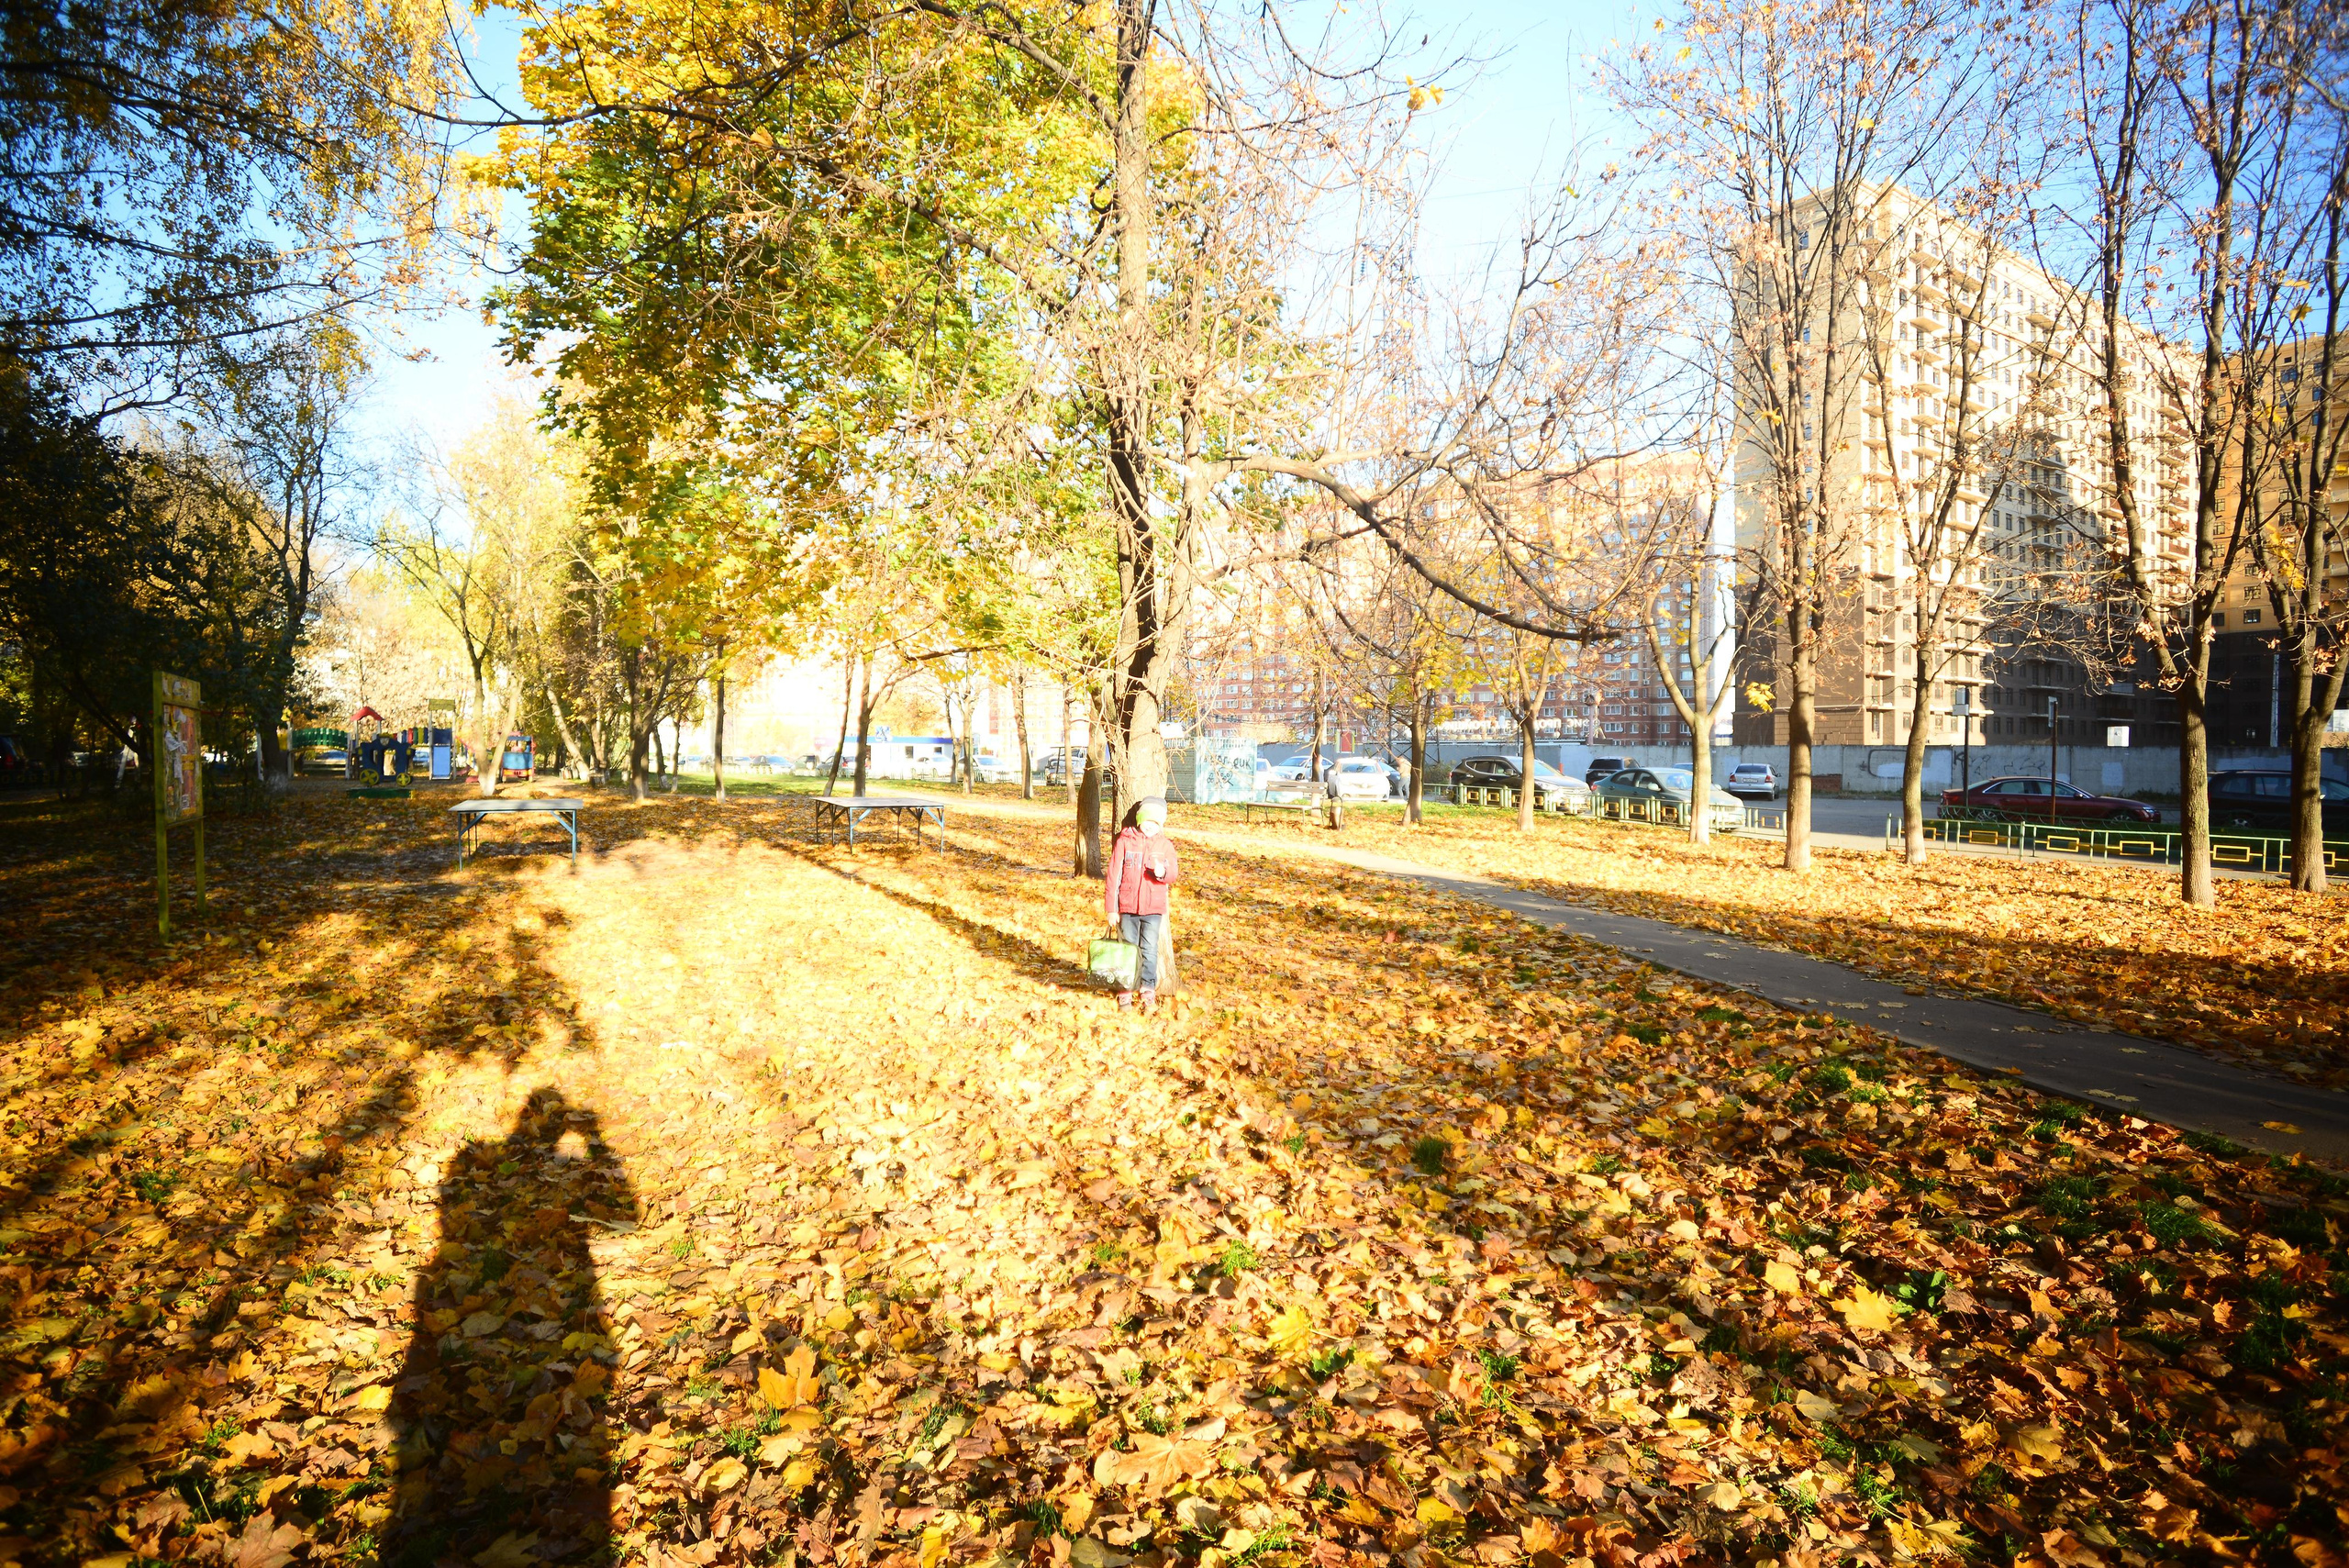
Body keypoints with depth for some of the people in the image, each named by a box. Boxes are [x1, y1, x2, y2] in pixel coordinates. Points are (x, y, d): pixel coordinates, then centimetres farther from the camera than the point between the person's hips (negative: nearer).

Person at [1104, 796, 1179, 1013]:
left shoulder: (1165, 845, 4)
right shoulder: (1124, 841, -2)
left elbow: (1172, 875, 1)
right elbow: (1114, 876, -1)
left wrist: (1163, 872, -25)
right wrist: (1112, 909, -3)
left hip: (1153, 908, 1)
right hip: (1127, 907, 0)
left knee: (1150, 951, -1)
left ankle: (1149, 992, 7)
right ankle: (1125, 991, 16)